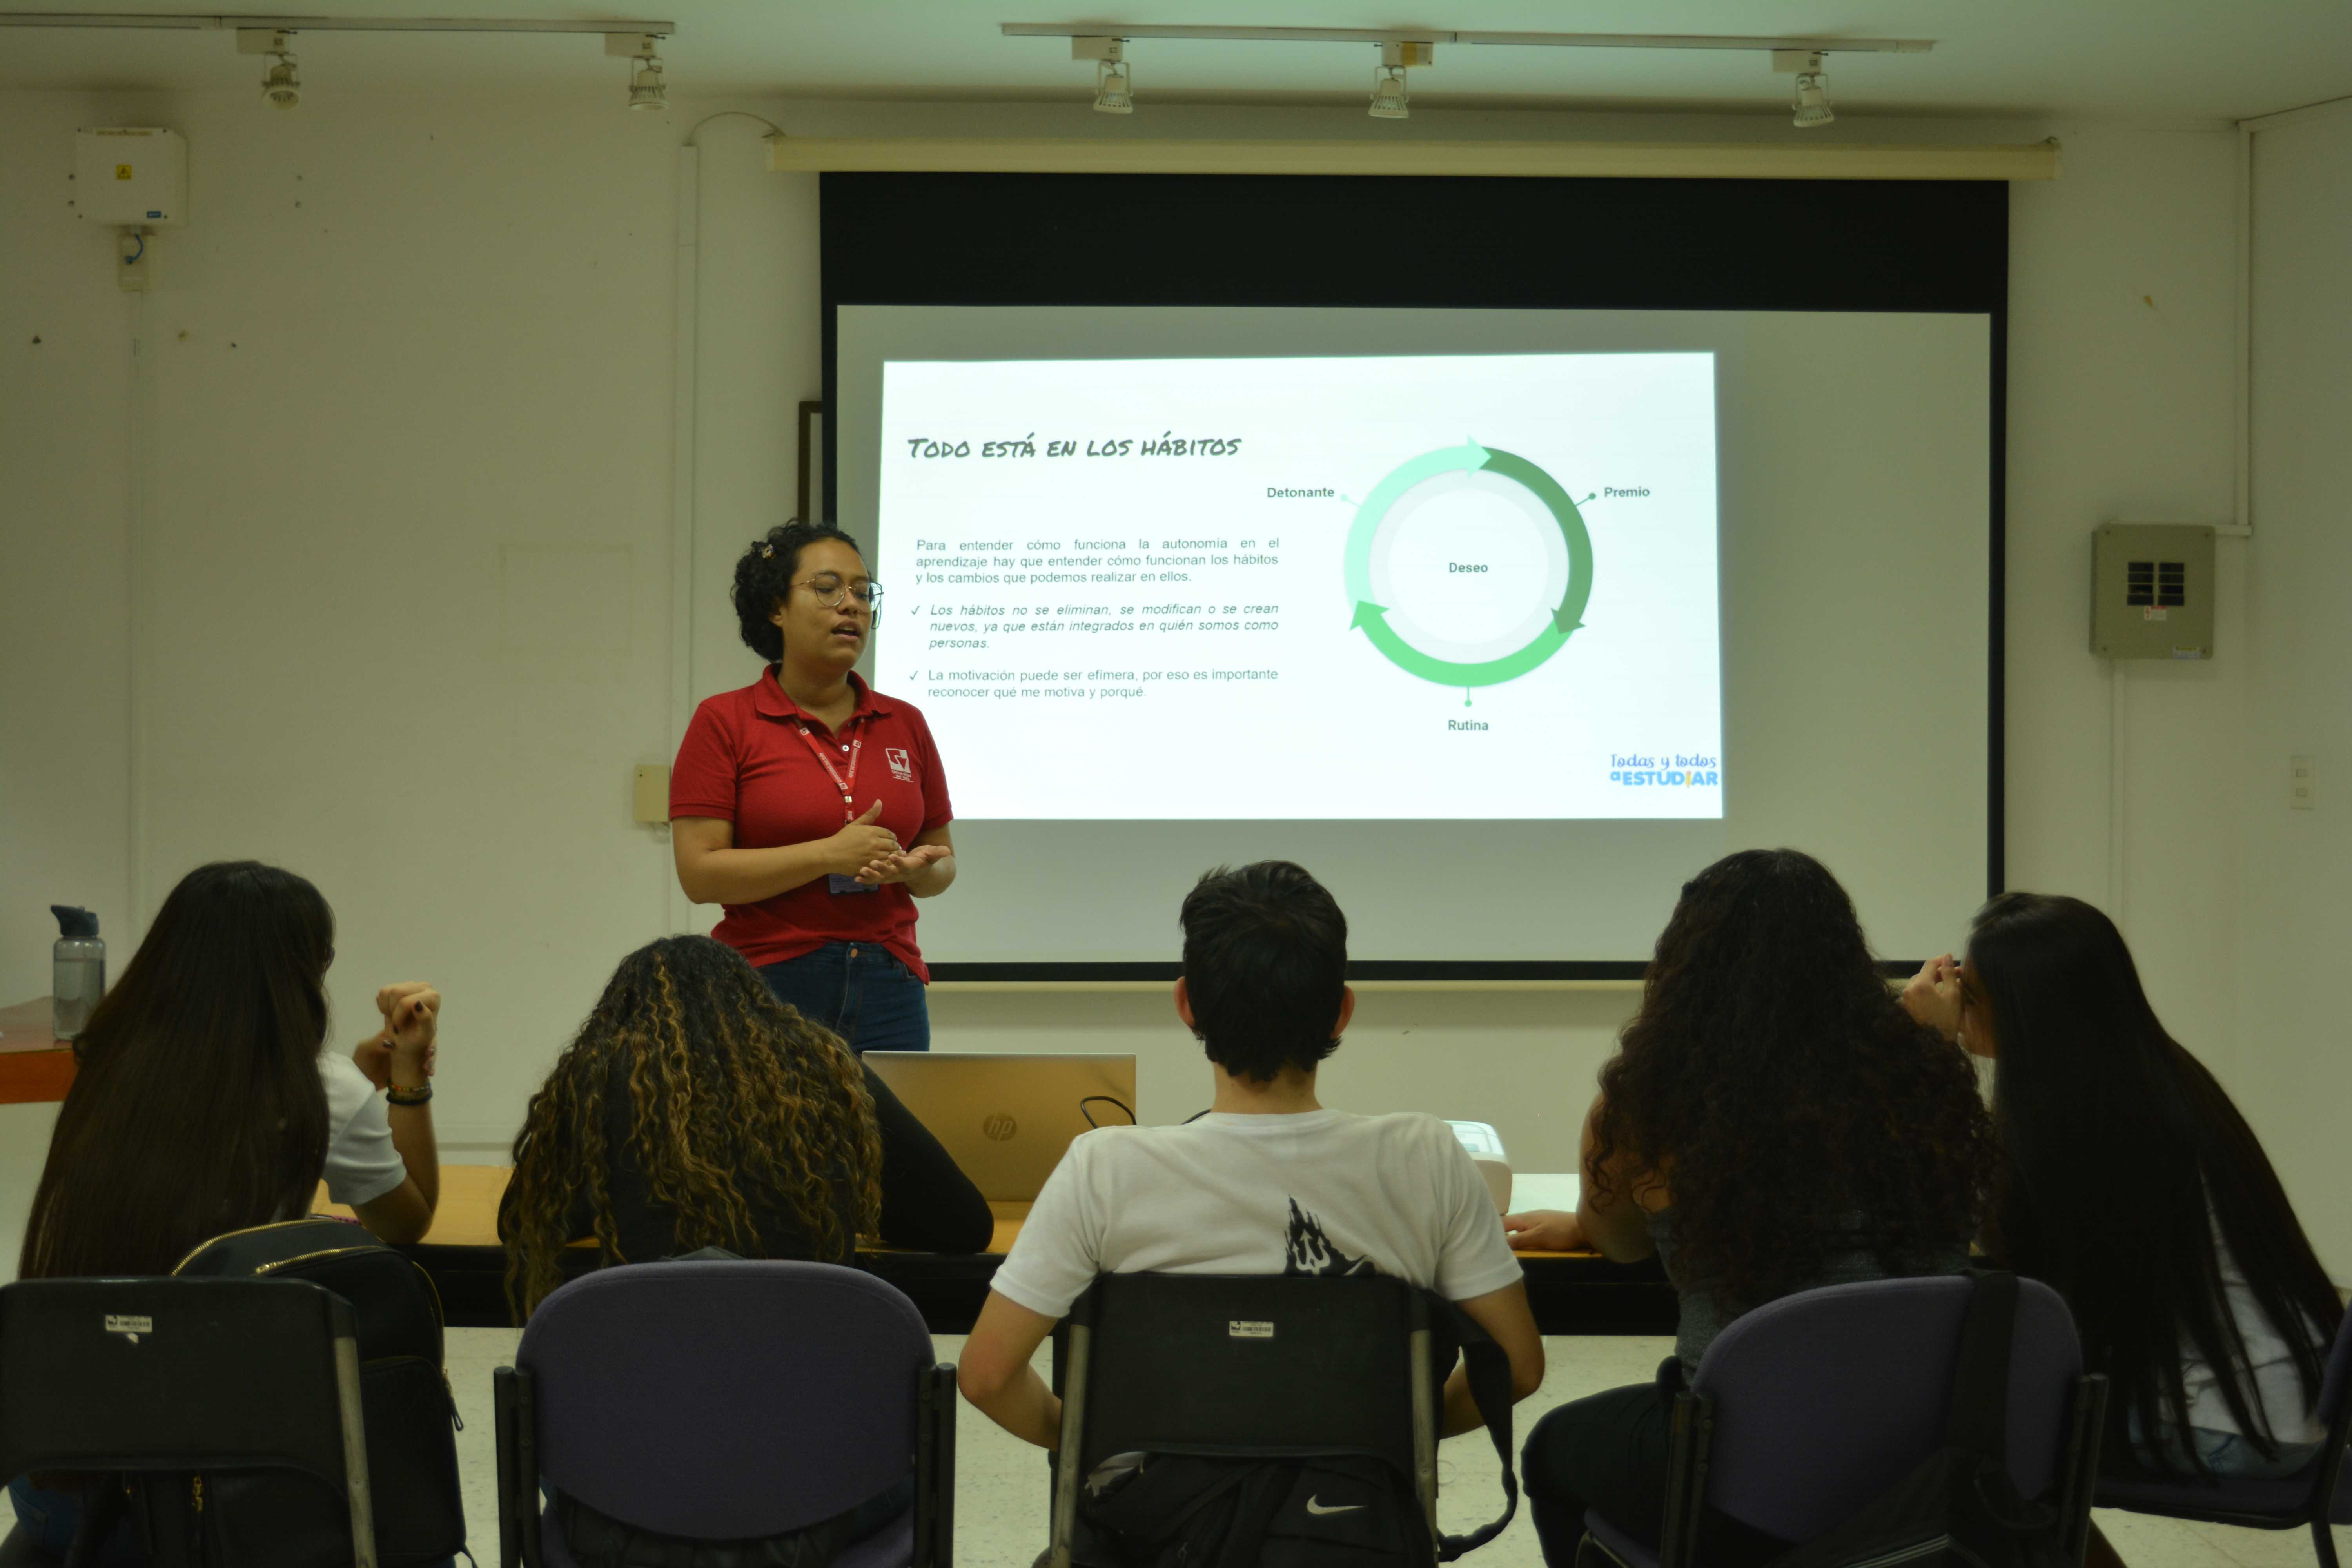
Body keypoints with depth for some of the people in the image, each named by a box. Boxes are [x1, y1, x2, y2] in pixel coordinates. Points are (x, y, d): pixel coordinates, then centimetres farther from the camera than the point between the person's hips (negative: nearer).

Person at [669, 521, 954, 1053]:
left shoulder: (905, 725, 11)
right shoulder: (723, 723, 1)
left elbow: (943, 862, 18)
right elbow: (699, 872, -7)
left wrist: (914, 869, -6)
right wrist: (830, 855, -15)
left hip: (888, 990, 3)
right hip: (768, 986, -3)